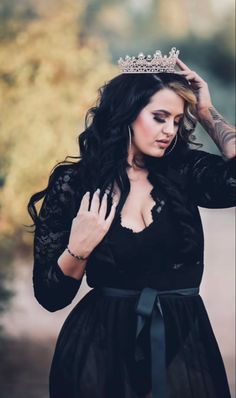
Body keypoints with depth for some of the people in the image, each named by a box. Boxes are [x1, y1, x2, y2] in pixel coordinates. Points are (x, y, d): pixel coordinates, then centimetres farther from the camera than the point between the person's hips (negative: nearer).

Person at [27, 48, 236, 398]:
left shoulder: (185, 172, 0)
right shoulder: (73, 184, -6)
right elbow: (50, 296, -4)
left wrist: (206, 112, -9)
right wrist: (78, 250, -22)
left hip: (182, 345, 2)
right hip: (102, 348, -2)